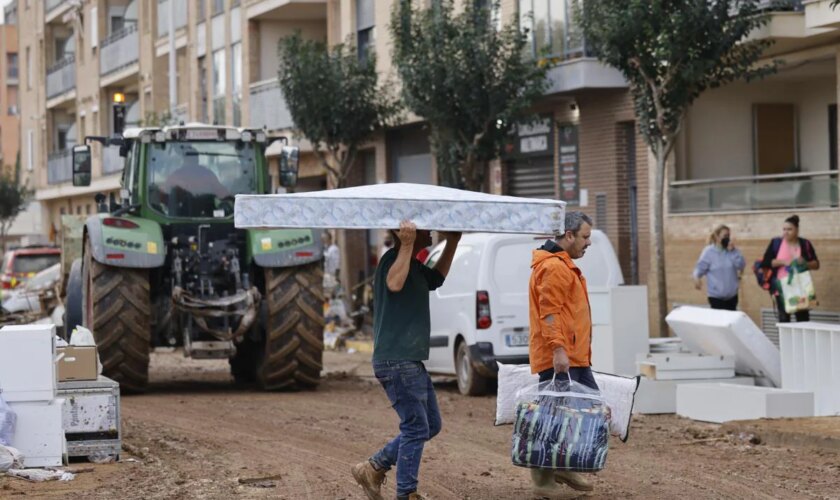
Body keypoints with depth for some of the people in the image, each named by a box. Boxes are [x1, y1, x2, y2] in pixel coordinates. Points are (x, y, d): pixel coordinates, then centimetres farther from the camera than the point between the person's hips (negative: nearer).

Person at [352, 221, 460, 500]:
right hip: (396, 361, -10)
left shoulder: (415, 267, 17)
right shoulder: (392, 259, -13)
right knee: (416, 428, -8)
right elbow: (395, 283, -36)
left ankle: (373, 468, 19)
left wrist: (452, 243, 30)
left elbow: (436, 278, 37)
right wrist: (407, 244, -35)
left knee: (431, 425, 14)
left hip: (411, 362, 10)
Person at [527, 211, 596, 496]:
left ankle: (565, 468, 16)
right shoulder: (554, 268, -13)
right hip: (559, 358, -11)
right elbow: (550, 312, -21)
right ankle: (543, 476, 0)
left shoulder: (564, 266, 22)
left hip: (575, 357, 11)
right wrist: (558, 348, -27)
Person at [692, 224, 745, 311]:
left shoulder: (732, 251, 3)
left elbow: (741, 266, -8)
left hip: (732, 294, 5)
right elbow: (700, 267, -8)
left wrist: (733, 251, -15)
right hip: (716, 295, -5)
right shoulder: (709, 251, -8)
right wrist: (697, 278, -28)